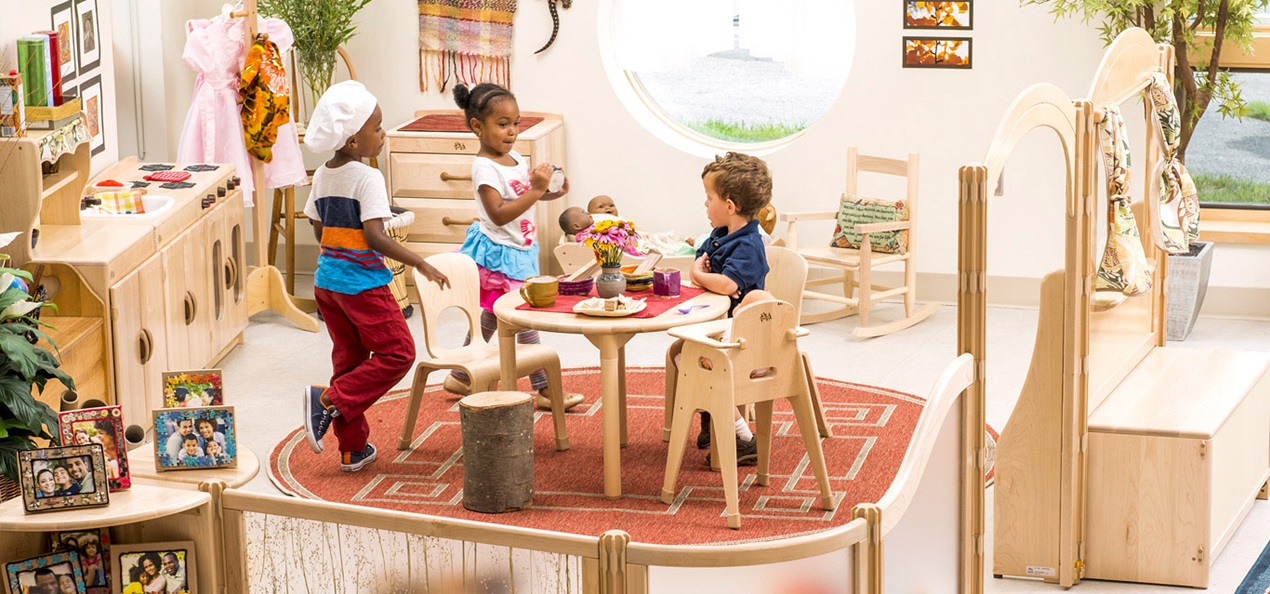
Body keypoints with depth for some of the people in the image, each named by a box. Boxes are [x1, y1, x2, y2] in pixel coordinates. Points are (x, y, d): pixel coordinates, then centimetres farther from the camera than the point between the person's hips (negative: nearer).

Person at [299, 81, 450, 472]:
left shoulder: (323, 176, 7)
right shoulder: (367, 178, -17)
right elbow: (374, 236, -24)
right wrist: (421, 265, -21)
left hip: (326, 278, 8)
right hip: (361, 283, -8)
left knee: (349, 358, 15)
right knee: (397, 354, 2)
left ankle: (353, 448, 18)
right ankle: (329, 400, -10)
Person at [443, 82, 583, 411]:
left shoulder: (515, 158, 7)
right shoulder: (485, 167, -19)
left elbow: (534, 193, 19)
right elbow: (499, 214, -27)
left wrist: (555, 190, -2)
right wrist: (536, 190, -31)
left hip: (517, 252, 9)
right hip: (498, 253, -9)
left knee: (491, 318, 19)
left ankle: (460, 377, 32)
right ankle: (545, 390, 0)